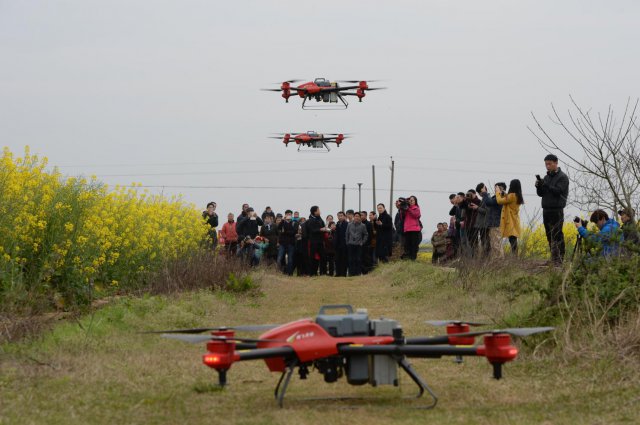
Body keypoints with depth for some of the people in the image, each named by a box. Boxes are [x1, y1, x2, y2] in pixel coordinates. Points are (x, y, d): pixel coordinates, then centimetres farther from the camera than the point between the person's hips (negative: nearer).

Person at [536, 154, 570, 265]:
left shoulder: (562, 177, -4)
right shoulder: (547, 177, 17)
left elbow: (557, 191, -15)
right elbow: (540, 194, 15)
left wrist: (545, 185, -24)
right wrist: (538, 186, -6)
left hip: (557, 211, -7)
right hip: (546, 210, 7)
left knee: (557, 235, -9)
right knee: (549, 235, 6)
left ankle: (560, 259, -10)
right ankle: (553, 258, 10)